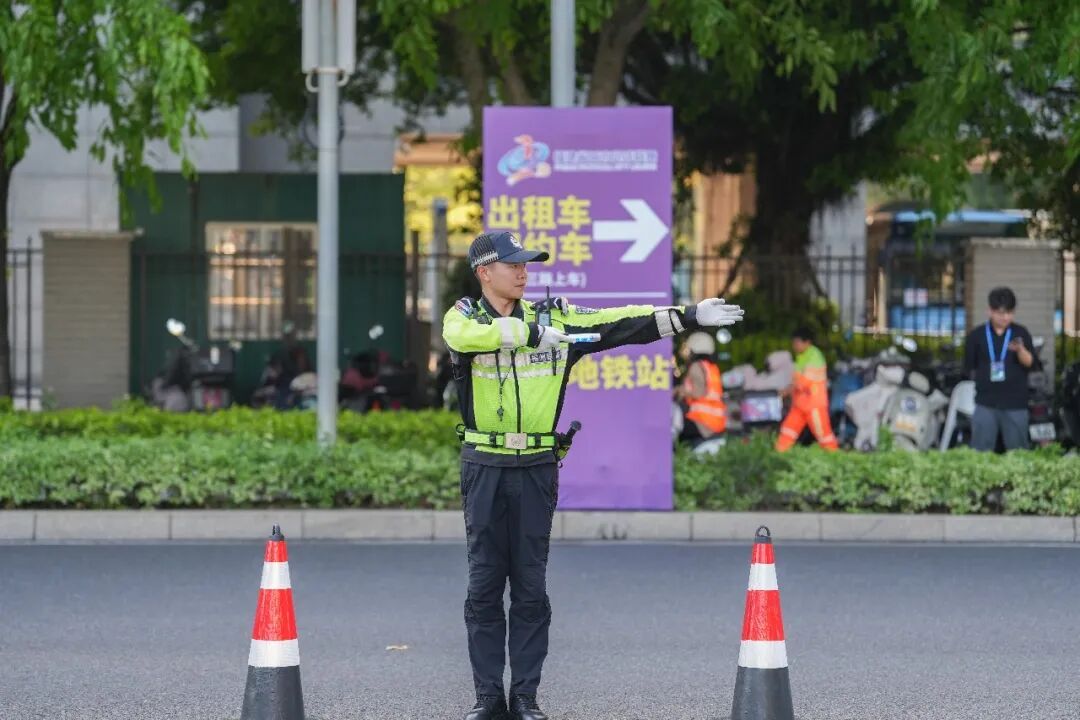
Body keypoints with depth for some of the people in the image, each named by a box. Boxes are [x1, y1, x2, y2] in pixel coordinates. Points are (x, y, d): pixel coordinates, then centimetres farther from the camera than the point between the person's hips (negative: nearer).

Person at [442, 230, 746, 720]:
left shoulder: (554, 316, 7)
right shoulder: (463, 316, 0)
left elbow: (621, 324, 3)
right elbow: (466, 335, -24)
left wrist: (690, 317, -4)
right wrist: (531, 332, -29)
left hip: (537, 466, 2)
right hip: (484, 465, -1)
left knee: (531, 587, 3)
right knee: (484, 585, 1)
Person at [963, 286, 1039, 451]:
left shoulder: (1020, 334, 4)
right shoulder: (976, 336, 5)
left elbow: (1031, 364, -6)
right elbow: (969, 368, 11)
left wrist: (1020, 350, -23)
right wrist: (984, 378, -1)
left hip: (1015, 403, 0)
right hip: (986, 403, 0)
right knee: (981, 451, -1)